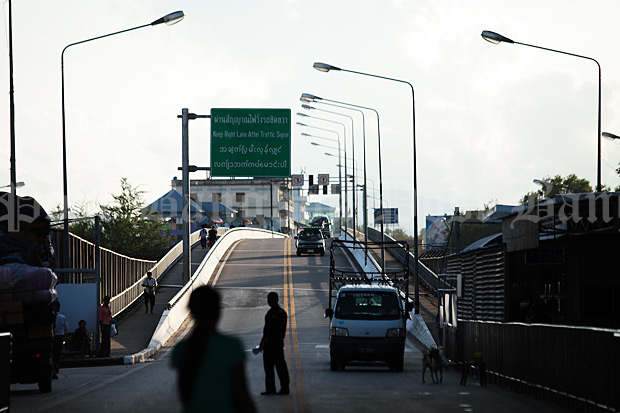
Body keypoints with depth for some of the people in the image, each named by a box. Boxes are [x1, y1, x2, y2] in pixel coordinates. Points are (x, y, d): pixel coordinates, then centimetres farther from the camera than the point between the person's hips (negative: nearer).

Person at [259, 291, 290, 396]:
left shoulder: (281, 313, -11)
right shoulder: (270, 312, 16)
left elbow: (282, 329, -15)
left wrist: (279, 342, -20)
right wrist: (262, 341, 22)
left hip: (276, 343, -9)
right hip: (268, 343, 9)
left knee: (280, 366, -5)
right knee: (268, 366, 8)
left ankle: (285, 388, 0)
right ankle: (270, 389, 12)